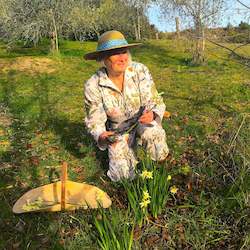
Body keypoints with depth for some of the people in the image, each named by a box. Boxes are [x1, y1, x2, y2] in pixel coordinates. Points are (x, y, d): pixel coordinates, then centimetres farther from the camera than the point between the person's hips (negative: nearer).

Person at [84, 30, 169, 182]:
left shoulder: (140, 71, -20)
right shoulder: (93, 86, -20)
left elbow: (156, 102, -16)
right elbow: (94, 121, -13)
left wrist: (152, 114, -40)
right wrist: (102, 137, -36)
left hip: (144, 121, 0)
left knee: (153, 134, -33)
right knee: (122, 176, -7)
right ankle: (129, 154, 27)